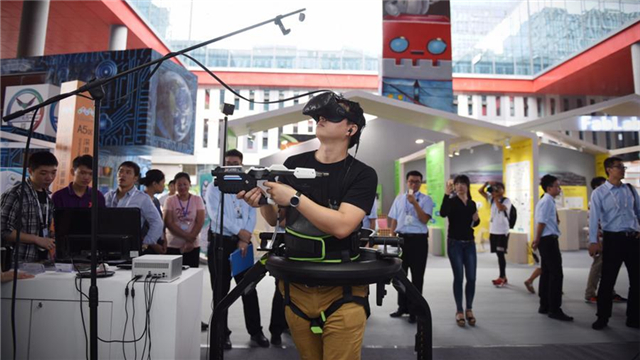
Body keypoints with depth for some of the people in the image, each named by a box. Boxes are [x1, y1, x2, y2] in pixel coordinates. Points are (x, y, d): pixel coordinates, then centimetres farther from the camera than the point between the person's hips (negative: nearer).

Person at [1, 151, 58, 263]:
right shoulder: (14, 194, -12)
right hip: (21, 262, -6)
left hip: (42, 260, 6)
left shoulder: (47, 196, 9)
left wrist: (50, 240, 0)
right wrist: (37, 239, -18)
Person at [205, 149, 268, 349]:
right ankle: (222, 332, 21)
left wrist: (245, 239, -10)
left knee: (249, 288, 6)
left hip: (243, 242, 2)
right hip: (220, 242, -2)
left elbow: (252, 215, 3)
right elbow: (216, 214, -12)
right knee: (220, 290, 7)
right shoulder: (214, 187, 0)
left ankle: (255, 331, 19)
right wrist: (241, 232, -14)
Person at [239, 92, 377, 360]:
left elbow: (341, 226, -22)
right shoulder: (293, 164, 3)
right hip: (296, 288, 4)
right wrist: (262, 202, -9)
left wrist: (294, 198, -21)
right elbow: (276, 219, 11)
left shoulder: (362, 175, -8)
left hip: (341, 292, -3)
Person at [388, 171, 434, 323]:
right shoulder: (399, 198, 9)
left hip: (418, 239, -4)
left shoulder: (426, 199, -2)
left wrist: (415, 203, -21)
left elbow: (424, 220, -14)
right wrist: (392, 238, 6)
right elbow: (394, 220, 11)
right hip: (401, 238, 4)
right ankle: (402, 306, 27)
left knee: (417, 276, 6)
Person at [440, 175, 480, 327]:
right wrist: (447, 193, -30)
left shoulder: (472, 203, 10)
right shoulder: (451, 201, -6)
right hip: (455, 243, -4)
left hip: (469, 243, 5)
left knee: (471, 278, 5)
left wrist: (477, 219, -2)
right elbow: (443, 213, -28)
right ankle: (459, 311, 13)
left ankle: (469, 310, 20)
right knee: (458, 277, 0)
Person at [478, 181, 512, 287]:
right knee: (498, 254, 11)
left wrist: (496, 197, -18)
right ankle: (503, 277, 19)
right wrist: (487, 183, -8)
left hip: (502, 232, -6)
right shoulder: (492, 199, 9)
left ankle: (502, 277, 1)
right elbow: (480, 191, 5)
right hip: (493, 231, 6)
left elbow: (501, 208, -28)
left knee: (500, 254, -6)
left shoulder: (506, 200, -7)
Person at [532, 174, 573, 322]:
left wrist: (538, 240, 13)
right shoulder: (547, 201, -14)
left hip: (547, 240, 10)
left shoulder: (547, 201, 17)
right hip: (548, 240, -10)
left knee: (547, 273, 13)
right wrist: (537, 240, -11)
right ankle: (554, 310, -2)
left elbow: (543, 222, 16)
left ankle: (544, 306, 21)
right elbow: (541, 222, -19)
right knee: (556, 274, -7)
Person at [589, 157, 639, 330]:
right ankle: (602, 318, 16)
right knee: (607, 280, 2)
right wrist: (593, 241, -19)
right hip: (613, 239, -4)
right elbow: (594, 217, -12)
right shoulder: (599, 193, -4)